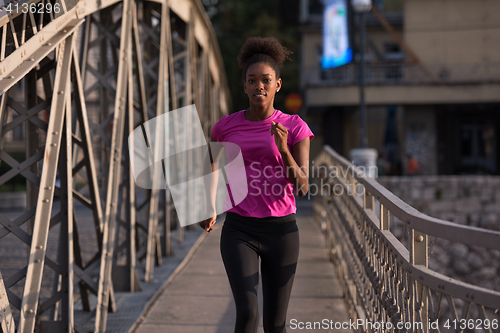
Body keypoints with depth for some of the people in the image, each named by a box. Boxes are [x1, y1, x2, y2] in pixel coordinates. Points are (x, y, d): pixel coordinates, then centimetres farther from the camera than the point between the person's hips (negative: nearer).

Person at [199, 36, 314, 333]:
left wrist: (284, 149, -25)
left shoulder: (296, 128, -3)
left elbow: (302, 187, -9)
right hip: (239, 233, 0)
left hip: (281, 231, 0)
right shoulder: (225, 126, 1)